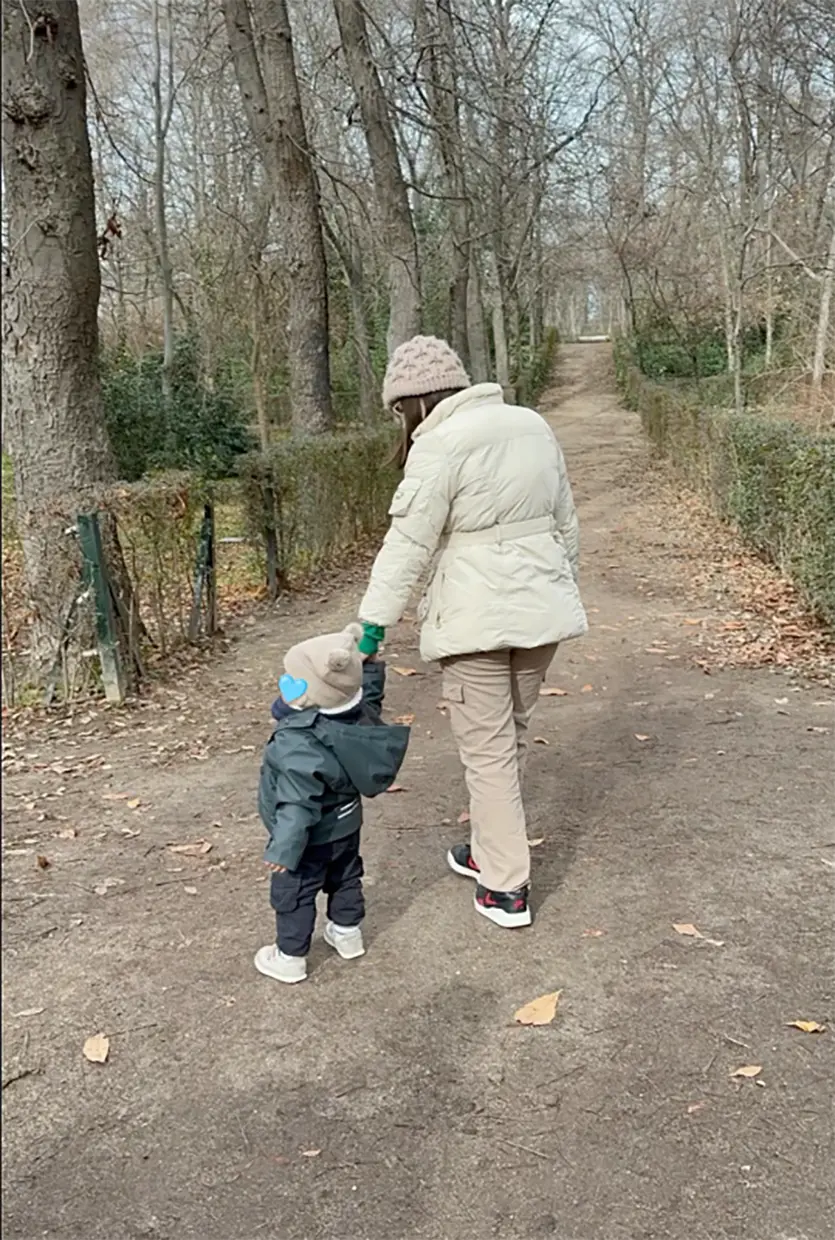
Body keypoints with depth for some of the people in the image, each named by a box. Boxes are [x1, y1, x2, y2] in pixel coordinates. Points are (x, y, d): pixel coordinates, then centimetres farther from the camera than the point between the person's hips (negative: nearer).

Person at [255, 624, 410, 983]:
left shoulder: (297, 745, -39)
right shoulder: (360, 715, -17)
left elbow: (297, 805, -35)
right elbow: (370, 693, 9)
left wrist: (283, 849, -28)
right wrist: (368, 663, 11)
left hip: (312, 839, -7)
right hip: (346, 826, 8)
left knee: (292, 894, 13)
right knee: (345, 879, 28)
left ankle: (289, 957, 28)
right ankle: (347, 933, 47)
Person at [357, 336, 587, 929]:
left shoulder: (440, 443, -12)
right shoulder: (534, 425, 11)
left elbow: (409, 544, -16)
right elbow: (566, 524, 16)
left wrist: (373, 624, -12)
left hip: (477, 618, -7)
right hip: (542, 606, 7)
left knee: (488, 748, 4)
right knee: (513, 736, 20)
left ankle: (506, 886, 11)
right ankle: (494, 849, 36)